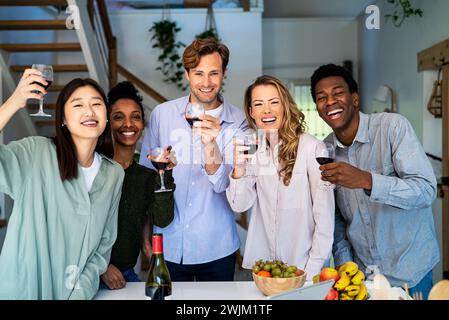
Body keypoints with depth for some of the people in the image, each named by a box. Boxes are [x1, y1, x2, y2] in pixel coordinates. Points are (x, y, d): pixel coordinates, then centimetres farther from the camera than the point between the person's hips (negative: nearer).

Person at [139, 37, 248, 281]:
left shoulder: (236, 121, -7)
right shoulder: (162, 114, -5)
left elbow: (223, 184, -14)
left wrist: (210, 145, -33)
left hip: (217, 249, 0)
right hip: (167, 245, 1)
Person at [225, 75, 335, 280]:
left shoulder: (311, 147, -16)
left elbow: (325, 215, -14)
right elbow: (240, 205, -4)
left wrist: (312, 271, -14)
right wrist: (239, 169, -21)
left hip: (303, 266, -4)